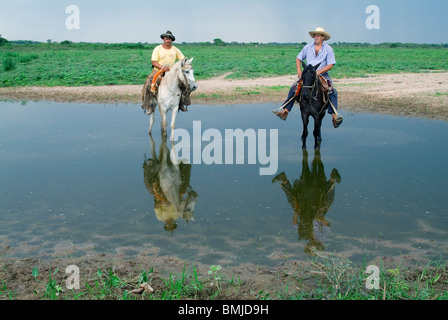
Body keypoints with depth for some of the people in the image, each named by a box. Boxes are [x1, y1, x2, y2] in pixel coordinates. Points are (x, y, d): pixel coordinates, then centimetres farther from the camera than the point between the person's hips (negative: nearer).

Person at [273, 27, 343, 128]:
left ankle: (334, 116, -32)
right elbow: (298, 58, 17)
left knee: (332, 91, -27)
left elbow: (330, 65, -7)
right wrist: (299, 70, -1)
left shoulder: (328, 49, -1)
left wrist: (318, 72, -20)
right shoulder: (308, 47, 8)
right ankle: (285, 112, -16)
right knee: (294, 87, -15)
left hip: (322, 75, -2)